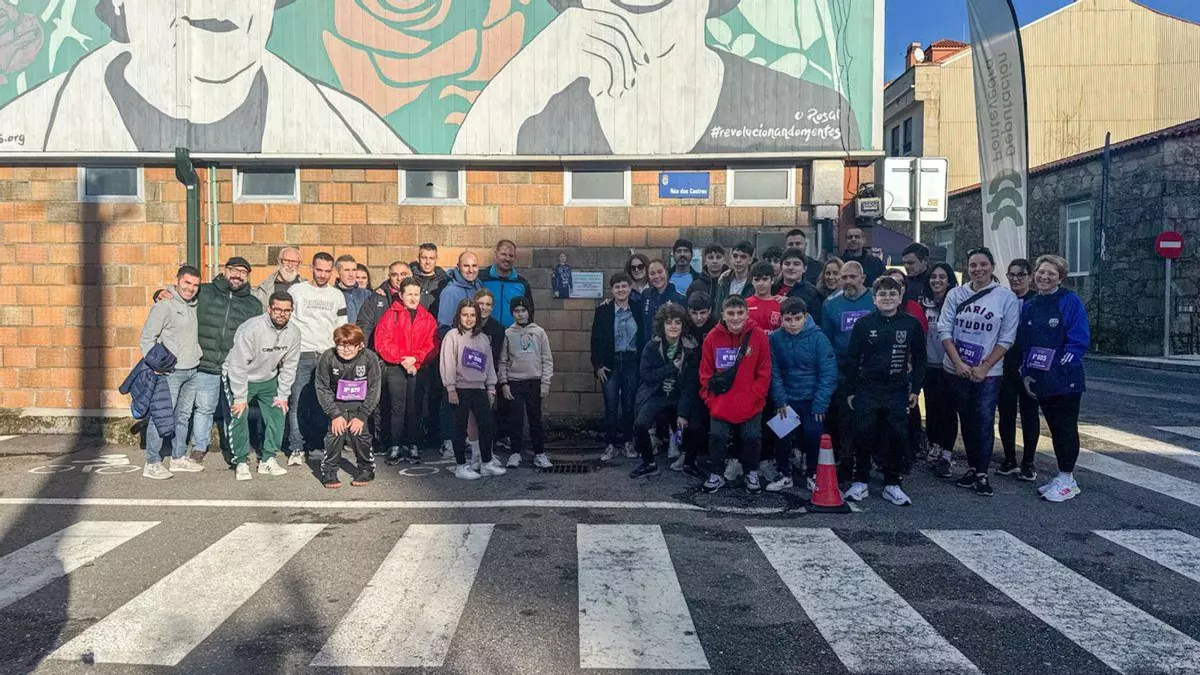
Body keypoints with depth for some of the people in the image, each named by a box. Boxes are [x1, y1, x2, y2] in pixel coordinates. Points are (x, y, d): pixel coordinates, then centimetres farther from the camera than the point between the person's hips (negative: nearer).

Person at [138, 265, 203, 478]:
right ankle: (152, 464, -1)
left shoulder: (194, 305, 13)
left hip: (192, 371, 8)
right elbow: (147, 339, -10)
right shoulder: (164, 306, -9)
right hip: (170, 372, -7)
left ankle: (179, 458, 23)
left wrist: (197, 360, 13)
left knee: (184, 416, 13)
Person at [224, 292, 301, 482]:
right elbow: (238, 366, -26)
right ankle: (241, 462, 1)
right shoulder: (251, 329, -30)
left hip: (268, 380, 5)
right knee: (239, 416, -13)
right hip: (239, 378, -5)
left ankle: (268, 459, 11)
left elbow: (289, 366, -3)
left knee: (277, 414, -1)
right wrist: (240, 398, -23)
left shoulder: (293, 332, -13)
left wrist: (283, 395, -4)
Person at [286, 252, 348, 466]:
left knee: (323, 404, 2)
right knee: (297, 403, -5)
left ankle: (317, 445, 13)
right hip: (301, 355, -2)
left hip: (327, 356, 2)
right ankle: (296, 449, -1)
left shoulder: (337, 296, 13)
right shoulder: (296, 290, 5)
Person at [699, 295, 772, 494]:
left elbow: (764, 373, -4)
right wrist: (711, 399, -7)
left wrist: (752, 398, -11)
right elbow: (705, 372, 1)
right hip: (720, 403, 1)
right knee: (717, 436, -3)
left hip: (750, 403, 0)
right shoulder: (713, 337, -5)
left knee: (752, 437, 0)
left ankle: (751, 474, 24)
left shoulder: (759, 336, -7)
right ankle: (716, 475, 18)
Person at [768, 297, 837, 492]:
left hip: (813, 399, -2)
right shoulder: (775, 339, -4)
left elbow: (828, 374, -11)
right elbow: (774, 373, -3)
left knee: (813, 433, -12)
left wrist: (820, 405, -16)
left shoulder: (818, 338, -10)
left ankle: (812, 474, 12)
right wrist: (780, 401, -12)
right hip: (787, 399, 2)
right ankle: (784, 475, 14)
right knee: (782, 434, -7)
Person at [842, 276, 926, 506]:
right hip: (867, 390, -1)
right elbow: (852, 359, 3)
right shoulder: (863, 324, 0)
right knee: (864, 436, -1)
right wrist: (850, 391, 2)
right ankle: (859, 481, 12)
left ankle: (892, 484, 14)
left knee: (897, 437, 1)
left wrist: (916, 389, 4)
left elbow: (919, 359, 9)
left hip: (898, 391, 1)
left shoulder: (911, 324, 2)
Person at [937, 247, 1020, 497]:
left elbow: (1006, 338, -5)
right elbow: (945, 329, 0)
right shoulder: (956, 294, 2)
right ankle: (972, 467, 23)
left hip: (988, 373, -2)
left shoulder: (1006, 297, -4)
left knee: (984, 422, -4)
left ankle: (982, 474, 5)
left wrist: (983, 368, -12)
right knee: (966, 420, 11)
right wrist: (958, 363, -10)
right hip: (956, 370, 3)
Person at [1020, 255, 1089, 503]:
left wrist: (1059, 367, -17)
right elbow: (1024, 343, 12)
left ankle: (1067, 479, 11)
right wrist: (1026, 373, 3)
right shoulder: (1029, 306, 9)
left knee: (1066, 428, 2)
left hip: (1065, 379, -5)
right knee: (1054, 427, 13)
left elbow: (1080, 340, -12)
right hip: (1040, 381, 6)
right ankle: (1062, 477, 23)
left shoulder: (1070, 301, -7)